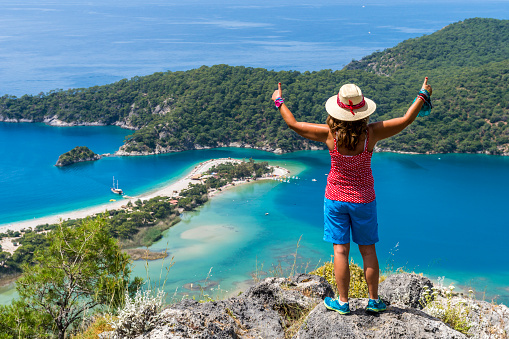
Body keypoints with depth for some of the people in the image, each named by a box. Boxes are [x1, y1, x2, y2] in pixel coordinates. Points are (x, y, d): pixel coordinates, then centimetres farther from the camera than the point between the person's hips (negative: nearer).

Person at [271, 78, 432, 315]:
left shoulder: (330, 134, -17)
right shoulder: (371, 133, -16)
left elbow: (294, 124, -8)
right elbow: (406, 119, -9)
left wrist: (279, 102, 7)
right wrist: (423, 95, 5)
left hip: (336, 198, -1)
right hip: (363, 199, 1)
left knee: (340, 250, 7)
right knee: (368, 250, 13)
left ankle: (343, 302, 16)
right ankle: (374, 300, 23)